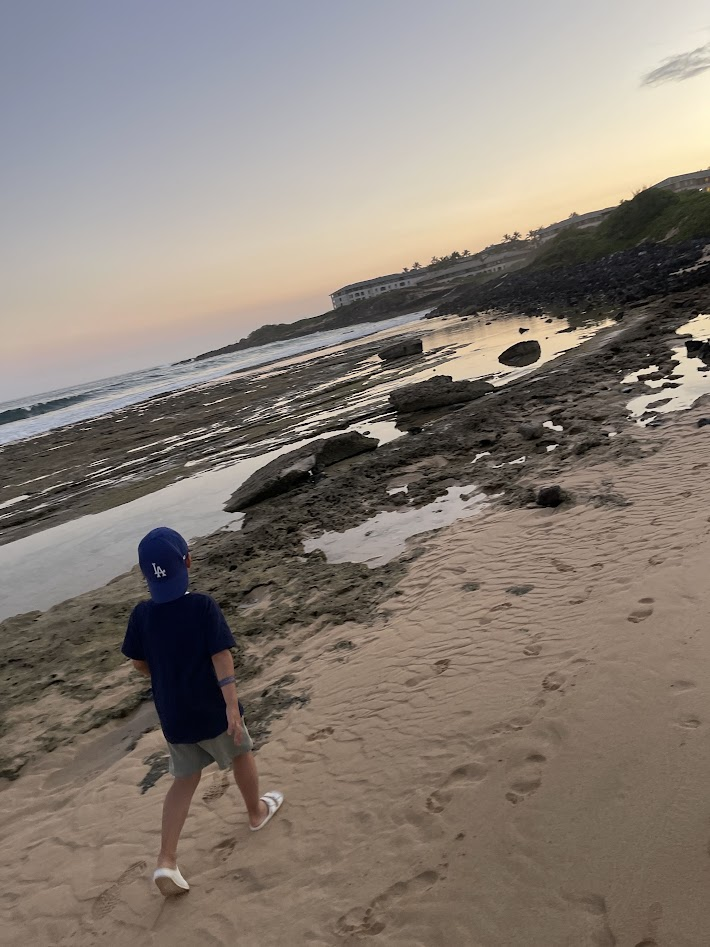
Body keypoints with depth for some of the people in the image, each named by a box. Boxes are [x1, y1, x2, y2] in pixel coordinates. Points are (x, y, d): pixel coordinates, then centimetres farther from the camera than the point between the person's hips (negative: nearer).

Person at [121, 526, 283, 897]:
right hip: (212, 711, -3)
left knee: (185, 780, 17)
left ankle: (166, 860, 9)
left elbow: (140, 663, 4)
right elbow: (221, 657, -22)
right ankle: (257, 812, 44)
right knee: (240, 753, 23)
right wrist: (232, 705, -21)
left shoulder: (141, 614, -8)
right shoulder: (203, 606, -19)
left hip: (172, 716, 4)